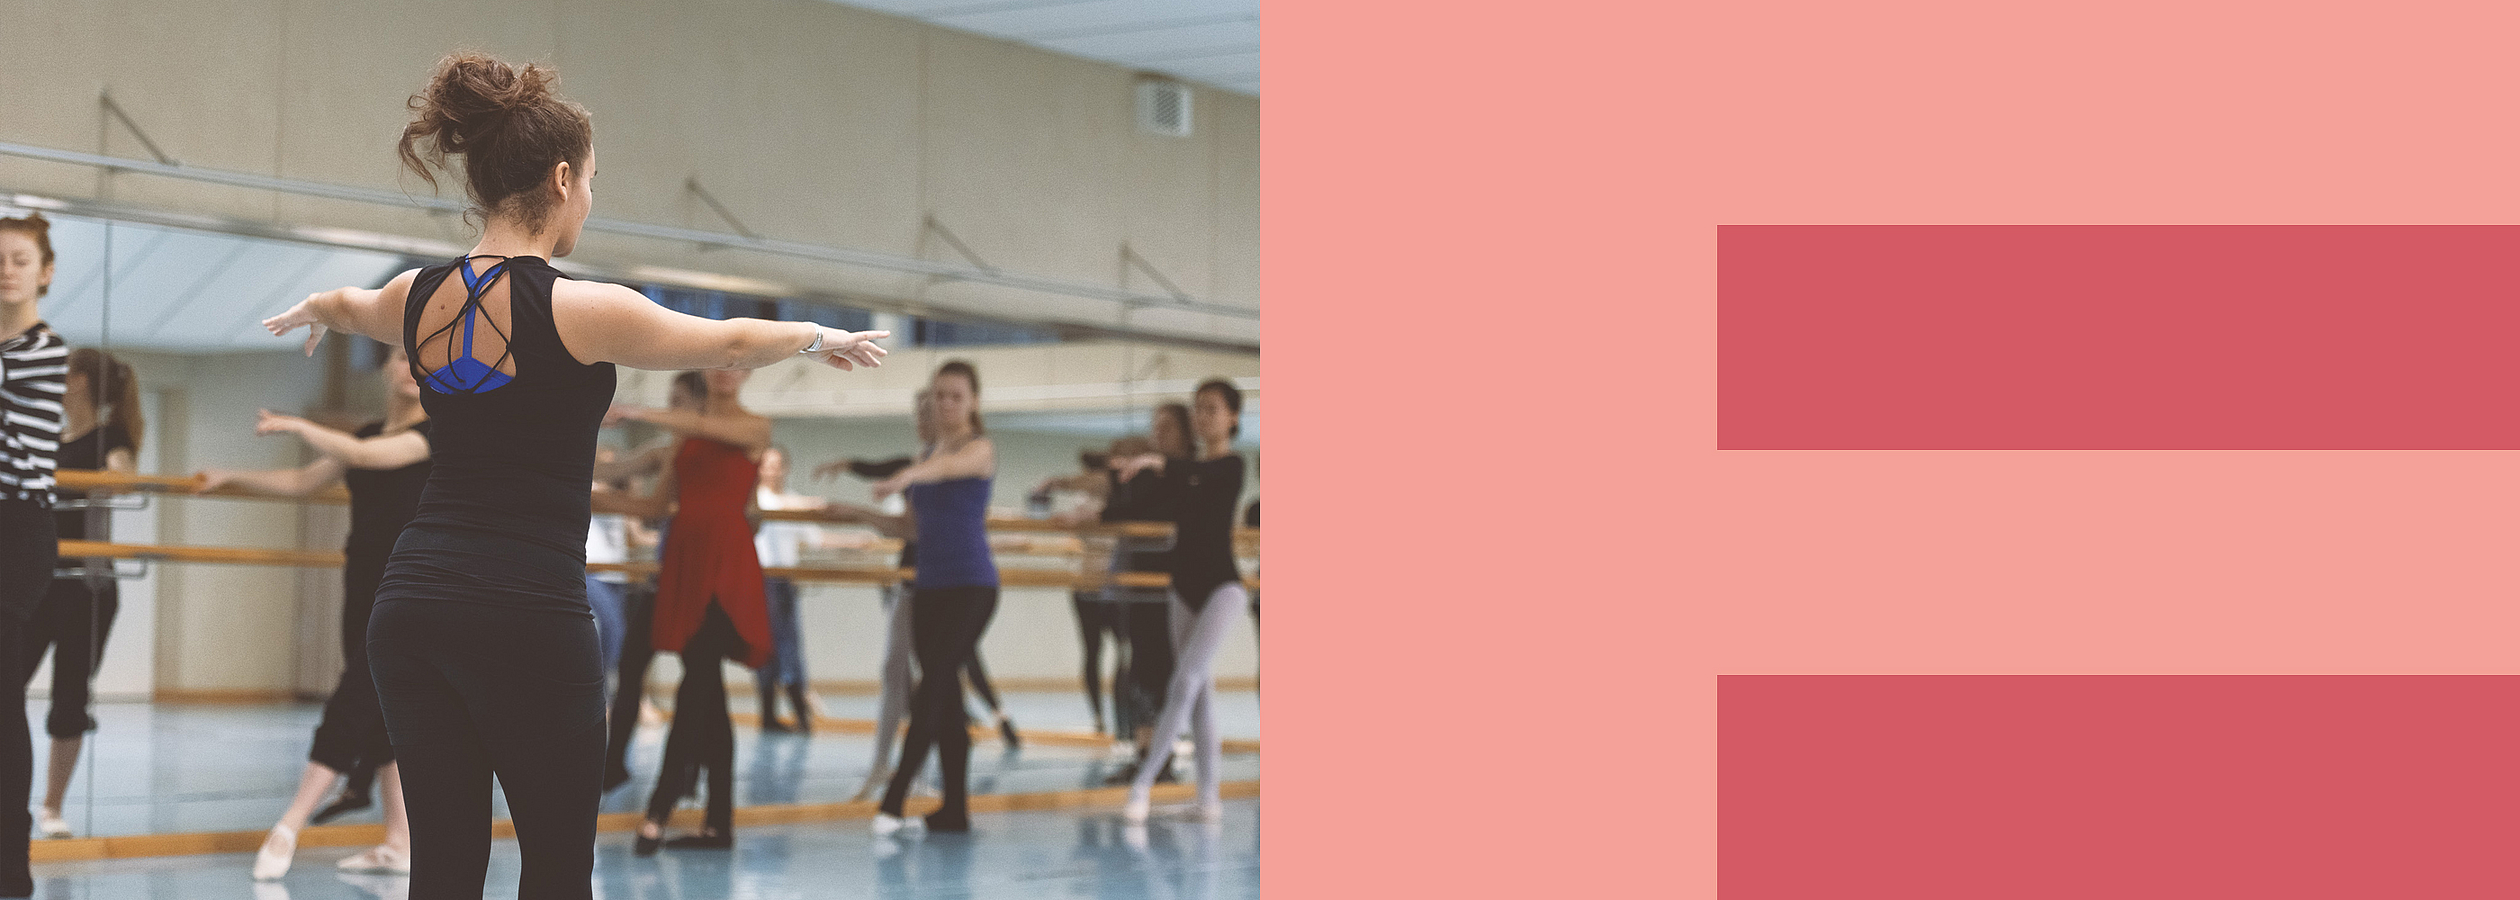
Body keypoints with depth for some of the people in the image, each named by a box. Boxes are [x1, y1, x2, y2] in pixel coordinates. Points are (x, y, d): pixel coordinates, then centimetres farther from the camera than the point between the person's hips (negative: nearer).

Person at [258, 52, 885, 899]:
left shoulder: (417, 298, 7)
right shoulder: (582, 312, -10)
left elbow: (344, 304, 33)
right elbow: (731, 343, 6)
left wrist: (309, 313, 57)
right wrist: (821, 336, 26)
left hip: (411, 605, 6)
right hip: (529, 616, -6)